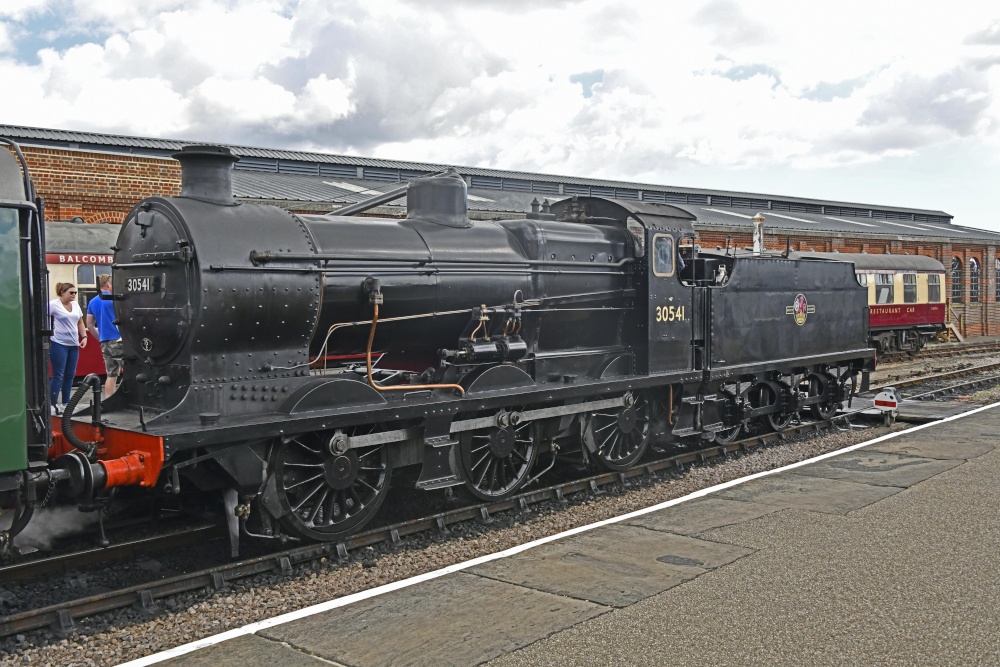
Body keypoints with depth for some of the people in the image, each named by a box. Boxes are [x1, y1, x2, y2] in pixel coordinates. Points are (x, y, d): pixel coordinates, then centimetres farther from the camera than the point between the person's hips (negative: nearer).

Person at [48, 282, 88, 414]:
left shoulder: (75, 305, 13)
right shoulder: (53, 304, -6)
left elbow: (80, 323, 21)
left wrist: (84, 336, 9)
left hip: (73, 344, 7)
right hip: (58, 344, -7)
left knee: (70, 375, 9)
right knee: (58, 375, -7)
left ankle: (66, 403, 18)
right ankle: (53, 404, -3)